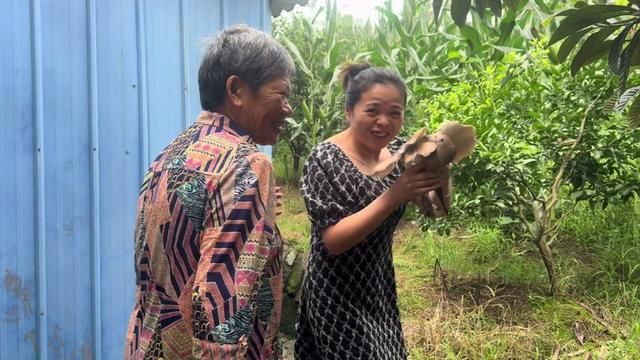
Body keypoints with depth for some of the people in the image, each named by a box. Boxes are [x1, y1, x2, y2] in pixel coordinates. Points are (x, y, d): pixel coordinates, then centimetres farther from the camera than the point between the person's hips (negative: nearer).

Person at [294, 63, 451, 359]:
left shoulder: (398, 150, -1)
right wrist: (394, 196, -32)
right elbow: (333, 240, -24)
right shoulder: (325, 160, -19)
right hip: (339, 296, -6)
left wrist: (439, 173, -21)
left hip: (380, 288, 6)